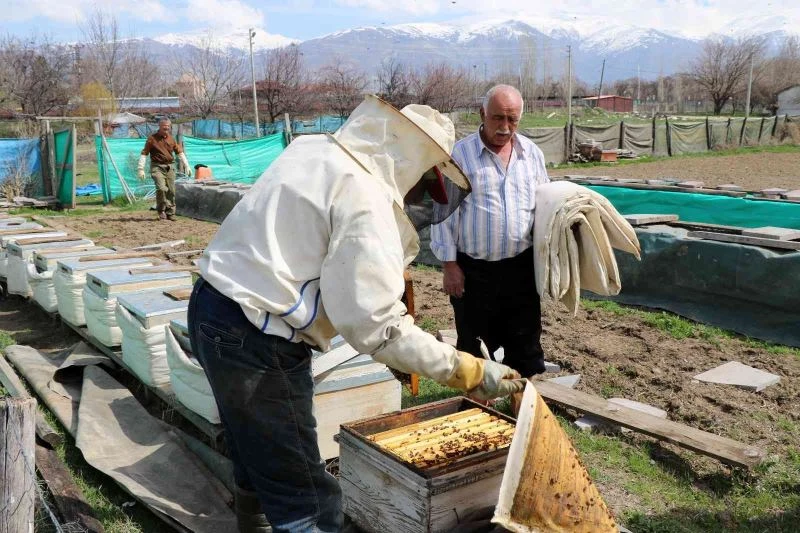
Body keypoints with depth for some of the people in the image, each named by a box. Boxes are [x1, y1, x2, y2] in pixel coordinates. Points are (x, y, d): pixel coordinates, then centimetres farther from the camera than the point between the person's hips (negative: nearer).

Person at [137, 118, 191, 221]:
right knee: (161, 188, -18)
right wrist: (141, 169, -8)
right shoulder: (152, 138, -2)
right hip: (157, 167, -4)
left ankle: (170, 213, 15)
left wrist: (186, 166, 12)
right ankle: (161, 211, -1)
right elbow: (144, 153, -2)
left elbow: (180, 152, 16)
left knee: (171, 191, 4)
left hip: (170, 167, 4)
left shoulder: (171, 139, 10)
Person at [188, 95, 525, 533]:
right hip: (256, 339, -10)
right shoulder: (365, 197, -18)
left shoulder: (310, 149, 8)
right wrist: (469, 372, -17)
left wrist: (400, 222, 14)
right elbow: (376, 326, -22)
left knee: (257, 463, 28)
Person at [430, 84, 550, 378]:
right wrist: (449, 265, -8)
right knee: (475, 348, 10)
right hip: (474, 270, -3)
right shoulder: (459, 154, -6)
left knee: (526, 345, 11)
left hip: (521, 267, 3)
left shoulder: (532, 153, 6)